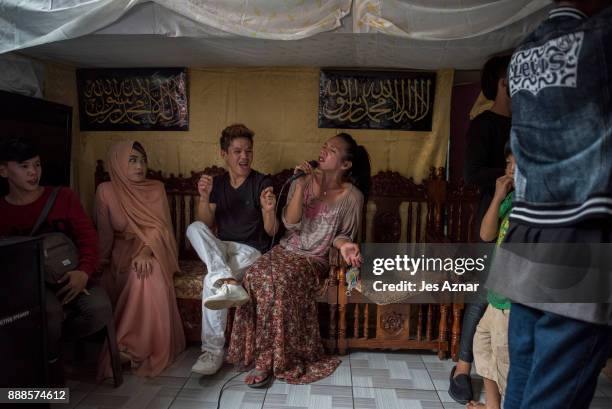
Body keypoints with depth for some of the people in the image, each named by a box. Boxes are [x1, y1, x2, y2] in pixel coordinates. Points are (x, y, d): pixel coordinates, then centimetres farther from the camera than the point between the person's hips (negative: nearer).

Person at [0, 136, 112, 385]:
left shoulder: (63, 196, 3)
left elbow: (87, 235, -3)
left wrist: (84, 272, -20)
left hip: (70, 276, 2)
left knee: (101, 309, -26)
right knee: (51, 310, -35)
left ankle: (53, 339, 7)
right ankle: (50, 360, -1)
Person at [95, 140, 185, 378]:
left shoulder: (156, 189, 3)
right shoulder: (106, 191, 1)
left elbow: (159, 227, -6)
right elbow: (105, 233, 2)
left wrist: (145, 252, -23)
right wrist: (105, 261, -13)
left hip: (152, 251, 0)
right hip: (121, 254, 0)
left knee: (149, 275, -32)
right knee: (141, 277, -30)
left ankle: (142, 347, -22)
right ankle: (138, 348, -15)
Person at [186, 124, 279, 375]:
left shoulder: (262, 183, -6)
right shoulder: (218, 183, 9)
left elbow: (271, 232, -10)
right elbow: (208, 225, 1)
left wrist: (269, 210, -32)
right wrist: (204, 197, -17)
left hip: (251, 250, -5)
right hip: (221, 249, 5)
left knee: (211, 281, -29)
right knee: (194, 228, -24)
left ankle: (214, 352, -19)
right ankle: (228, 282, -41)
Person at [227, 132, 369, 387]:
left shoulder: (352, 196, -4)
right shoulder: (305, 180, 3)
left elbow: (342, 234, 4)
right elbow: (290, 224, -7)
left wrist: (344, 245, -20)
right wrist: (300, 188, -18)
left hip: (315, 259, -3)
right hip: (286, 250, 3)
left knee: (279, 281, -33)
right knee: (256, 275, -28)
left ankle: (267, 359, -18)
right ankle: (262, 355, -16)